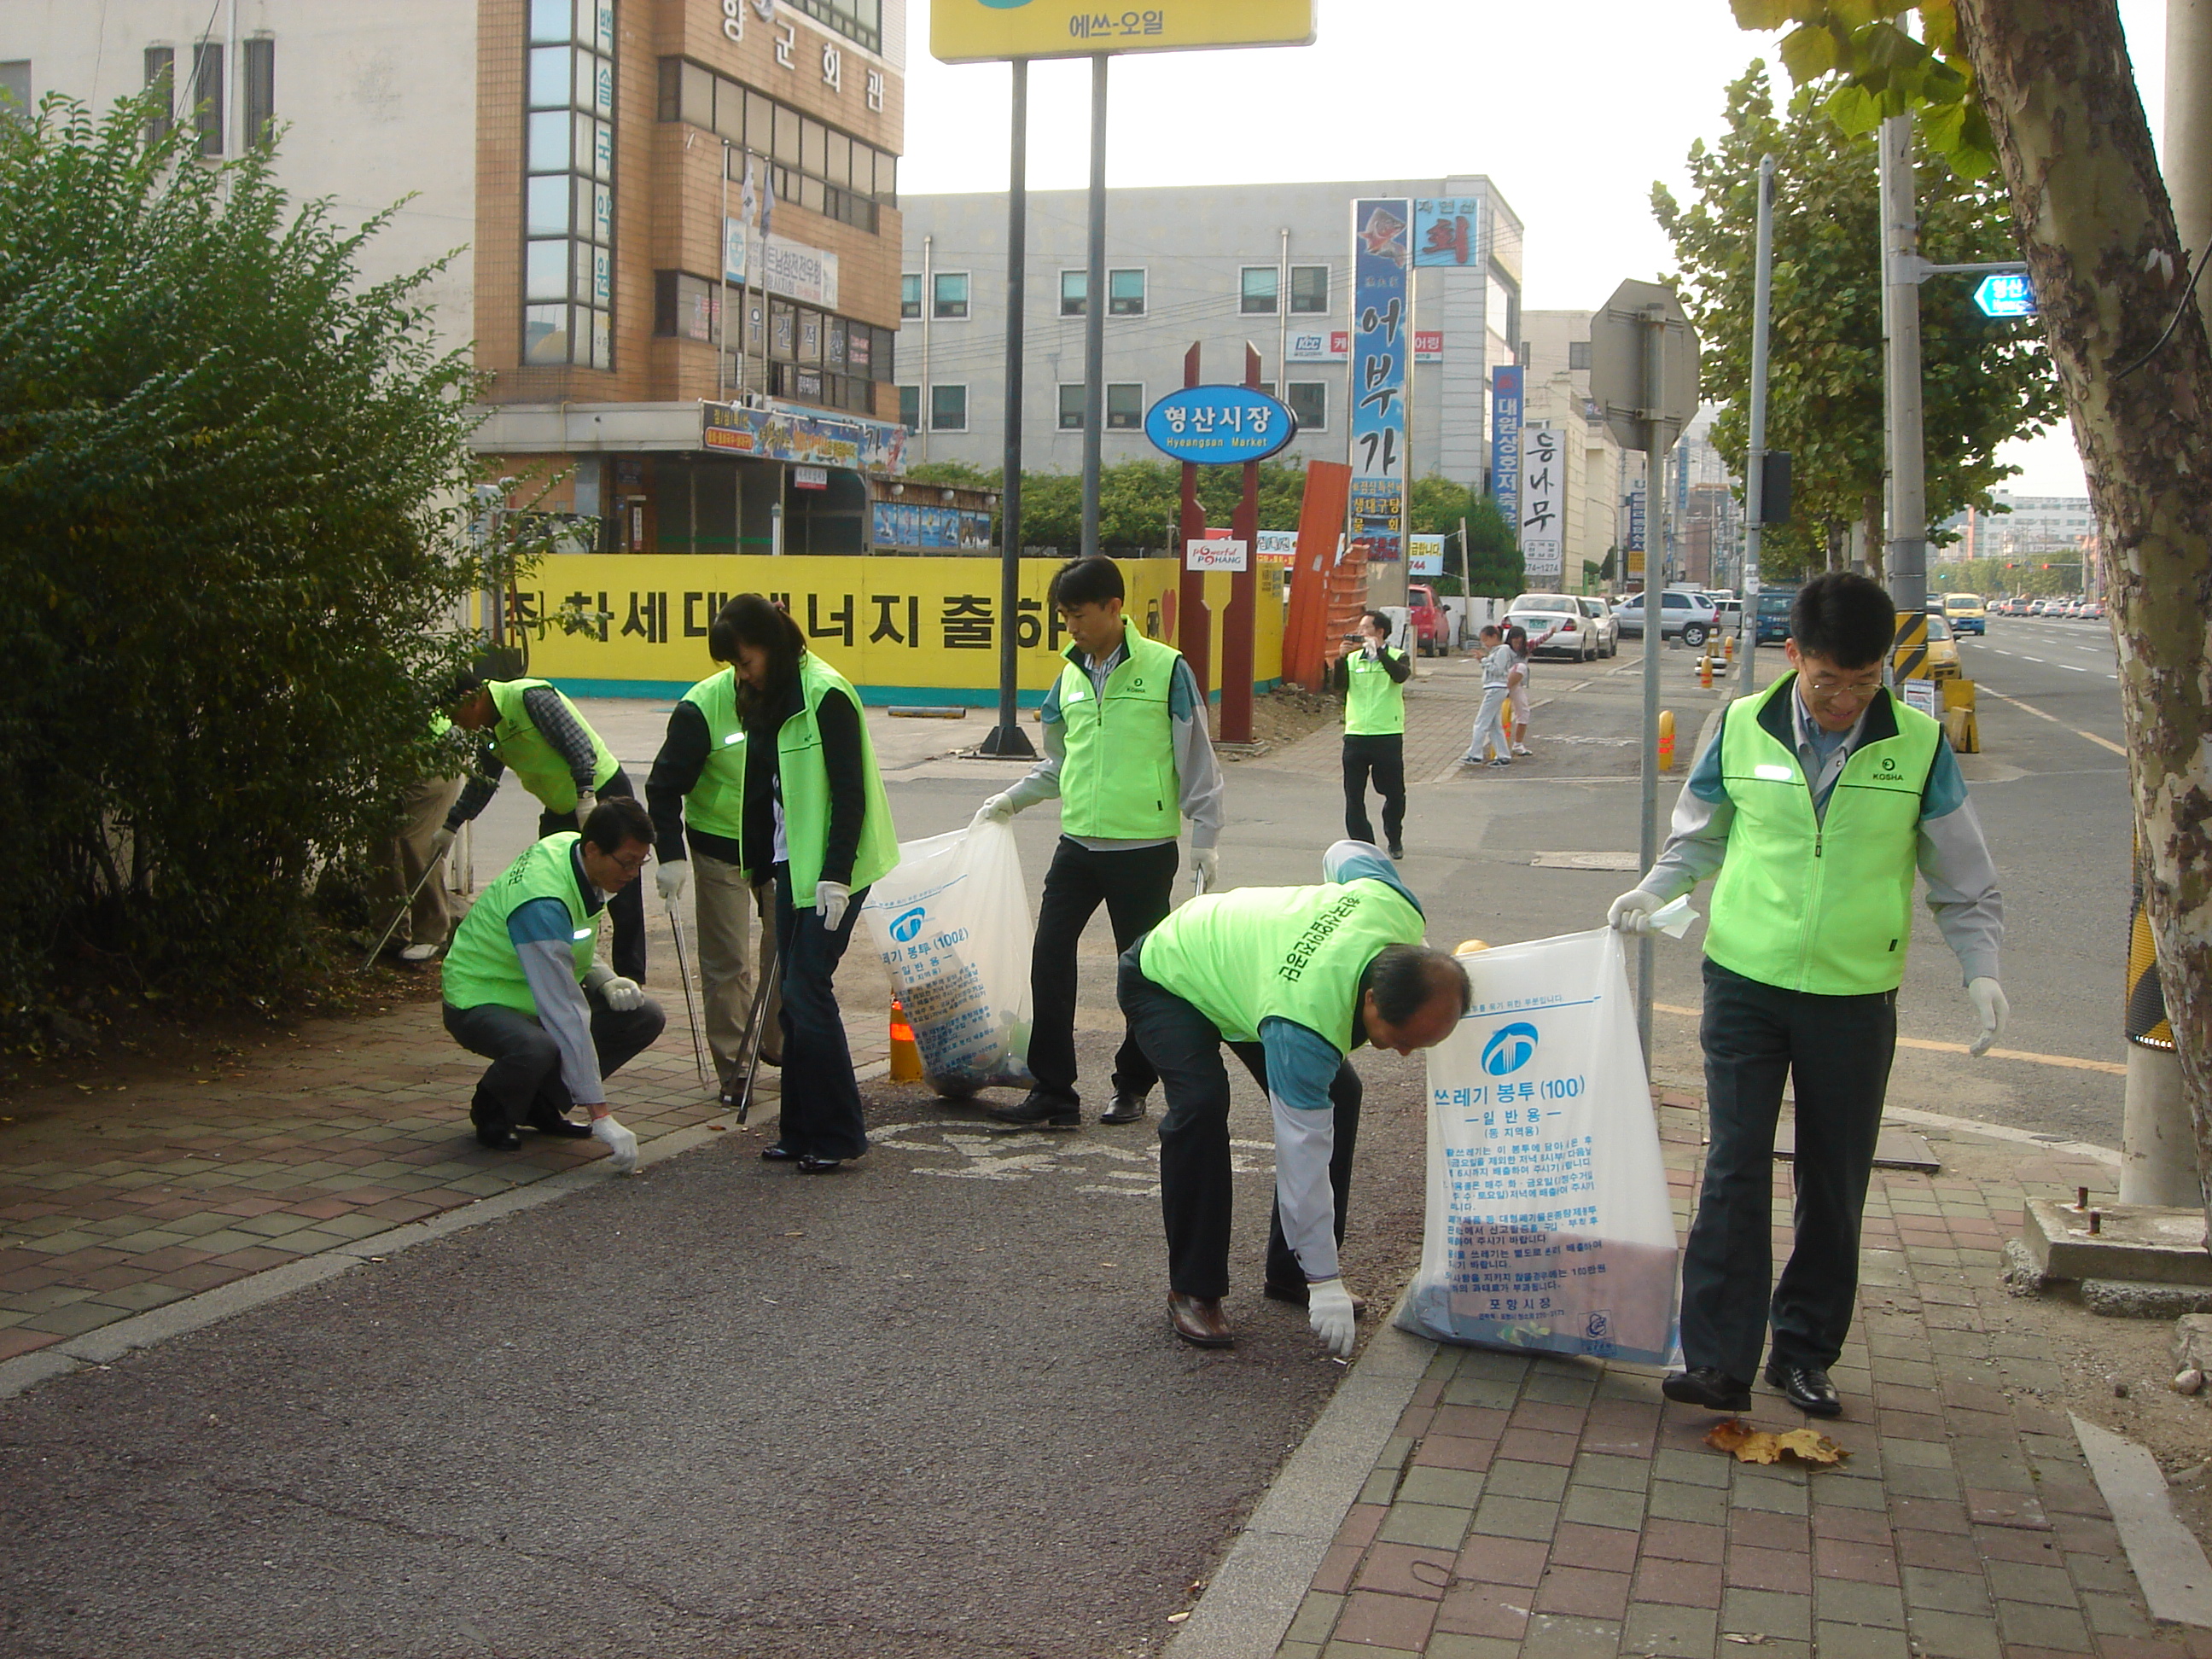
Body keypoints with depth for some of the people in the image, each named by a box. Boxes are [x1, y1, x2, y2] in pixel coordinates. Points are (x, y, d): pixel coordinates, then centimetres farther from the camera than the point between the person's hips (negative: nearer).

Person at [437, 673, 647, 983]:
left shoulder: (530, 697, -20)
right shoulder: (491, 729, 7)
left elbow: (578, 744, -25)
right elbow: (482, 782, 21)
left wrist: (586, 794, -30)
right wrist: (451, 827, 25)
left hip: (602, 794, -9)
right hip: (561, 808, 9)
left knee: (621, 894, -4)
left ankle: (630, 976, 3)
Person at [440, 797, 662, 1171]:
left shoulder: (571, 847, -7)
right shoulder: (542, 904, -34)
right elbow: (566, 1016, -37)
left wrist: (605, 980, -10)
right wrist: (601, 1117, -38)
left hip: (540, 994, 9)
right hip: (481, 1000, -9)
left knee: (645, 1017, -7)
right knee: (538, 1049, -40)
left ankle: (542, 1104, 7)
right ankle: (492, 1110, -5)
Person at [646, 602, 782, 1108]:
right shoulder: (702, 708, -18)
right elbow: (665, 785, -12)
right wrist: (670, 855, -18)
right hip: (721, 851, -3)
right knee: (727, 961, 1)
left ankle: (777, 1043, 30)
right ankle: (731, 1065, 12)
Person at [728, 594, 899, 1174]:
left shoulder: (826, 695, -14)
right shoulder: (768, 701, 12)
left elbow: (849, 793, -17)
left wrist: (836, 876, -20)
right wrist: (758, 865, 17)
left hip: (833, 866, -8)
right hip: (792, 864, 8)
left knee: (807, 990, -10)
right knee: (793, 999, 8)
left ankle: (837, 1135, -1)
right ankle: (801, 1131, 15)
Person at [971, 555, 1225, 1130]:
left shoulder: (1166, 669, -7)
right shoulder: (1070, 675, 9)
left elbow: (1196, 759, -5)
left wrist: (1205, 838, -6)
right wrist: (1011, 799, 9)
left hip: (1144, 849, -5)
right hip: (1078, 845, 5)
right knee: (1050, 958, -3)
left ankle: (1133, 1085, 22)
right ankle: (1053, 1091, 2)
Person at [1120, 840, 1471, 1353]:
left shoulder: (1397, 909, -28)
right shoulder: (1304, 1028, -44)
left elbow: (1347, 854, -5)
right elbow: (1304, 1153, -37)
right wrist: (1326, 1282, -32)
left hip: (1233, 949, 8)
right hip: (1163, 977, -8)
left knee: (1338, 1092, -3)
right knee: (1202, 1100, -31)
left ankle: (1290, 1273, 8)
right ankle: (1192, 1291, -15)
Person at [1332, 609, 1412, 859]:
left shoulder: (1396, 657, 1)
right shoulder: (1353, 659, 10)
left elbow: (1400, 675, -21)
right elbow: (1339, 685, -5)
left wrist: (1379, 651, -24)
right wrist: (1342, 658, -17)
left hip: (1388, 737, -3)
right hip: (1355, 734, 3)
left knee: (1394, 793, 6)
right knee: (1353, 796, 2)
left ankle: (1395, 840, 26)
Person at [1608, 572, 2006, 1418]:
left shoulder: (1920, 746, -4)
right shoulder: (1743, 728, -2)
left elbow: (1964, 882, 6)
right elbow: (1698, 835, 14)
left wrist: (1981, 969, -7)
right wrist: (1651, 892, -3)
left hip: (1856, 999, 1)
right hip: (1745, 984, 0)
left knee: (1835, 1186, 8)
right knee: (1736, 1169, -6)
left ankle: (1804, 1352, 22)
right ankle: (1718, 1360, -3)